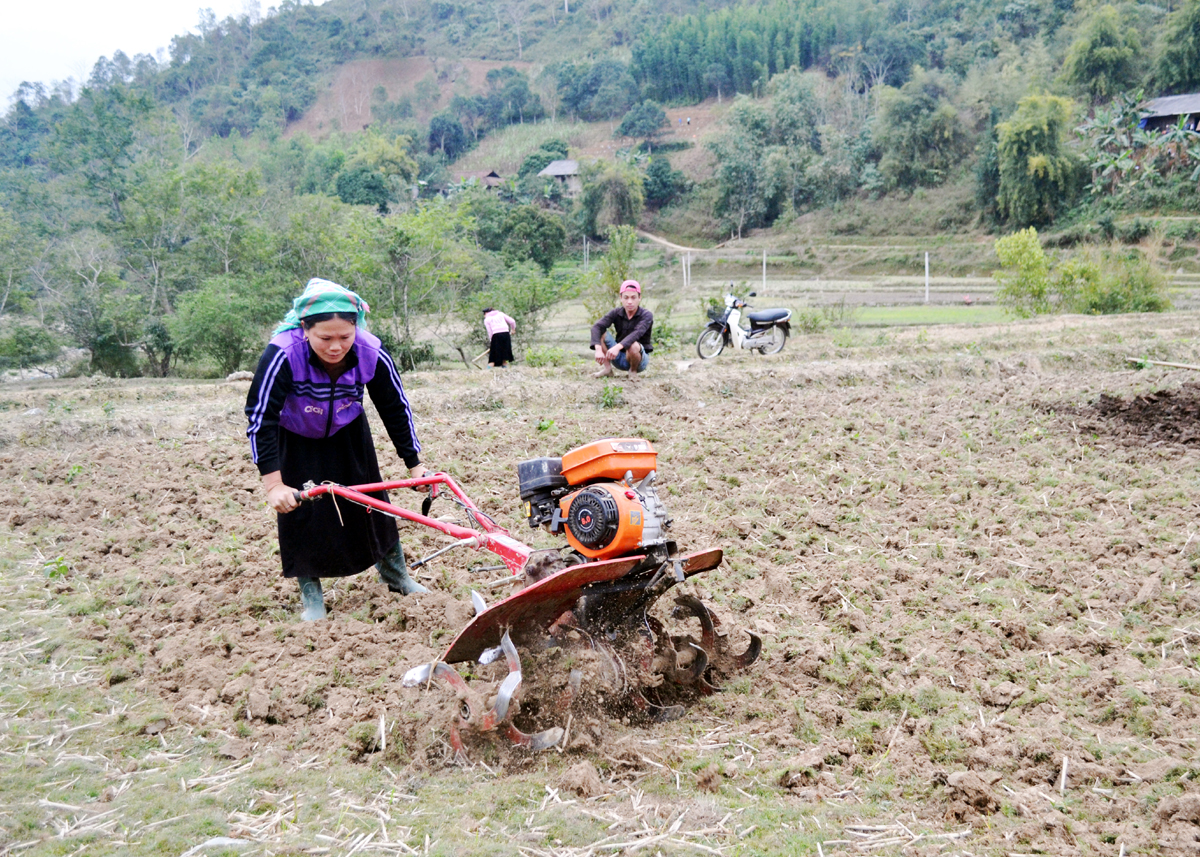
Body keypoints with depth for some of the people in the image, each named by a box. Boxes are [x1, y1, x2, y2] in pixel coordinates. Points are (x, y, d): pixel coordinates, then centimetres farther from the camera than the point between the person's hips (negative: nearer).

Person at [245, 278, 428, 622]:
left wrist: (414, 463, -10)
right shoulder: (282, 354, -38)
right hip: (295, 440, -2)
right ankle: (311, 596, 10)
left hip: (348, 434, 2)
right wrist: (273, 484, -39)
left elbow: (396, 409, -15)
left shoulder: (373, 353, -30)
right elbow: (260, 417, -35)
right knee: (300, 509, -5)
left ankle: (396, 577, 26)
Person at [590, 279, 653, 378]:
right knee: (600, 333, -16)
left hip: (640, 359, -3)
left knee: (633, 346, -38)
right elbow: (596, 327, -22)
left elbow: (637, 333, -36)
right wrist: (598, 350, -41)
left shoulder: (646, 315, -16)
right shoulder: (616, 313, -7)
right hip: (620, 358, 3)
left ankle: (633, 371, -7)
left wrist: (617, 347, -53)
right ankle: (607, 368, -8)